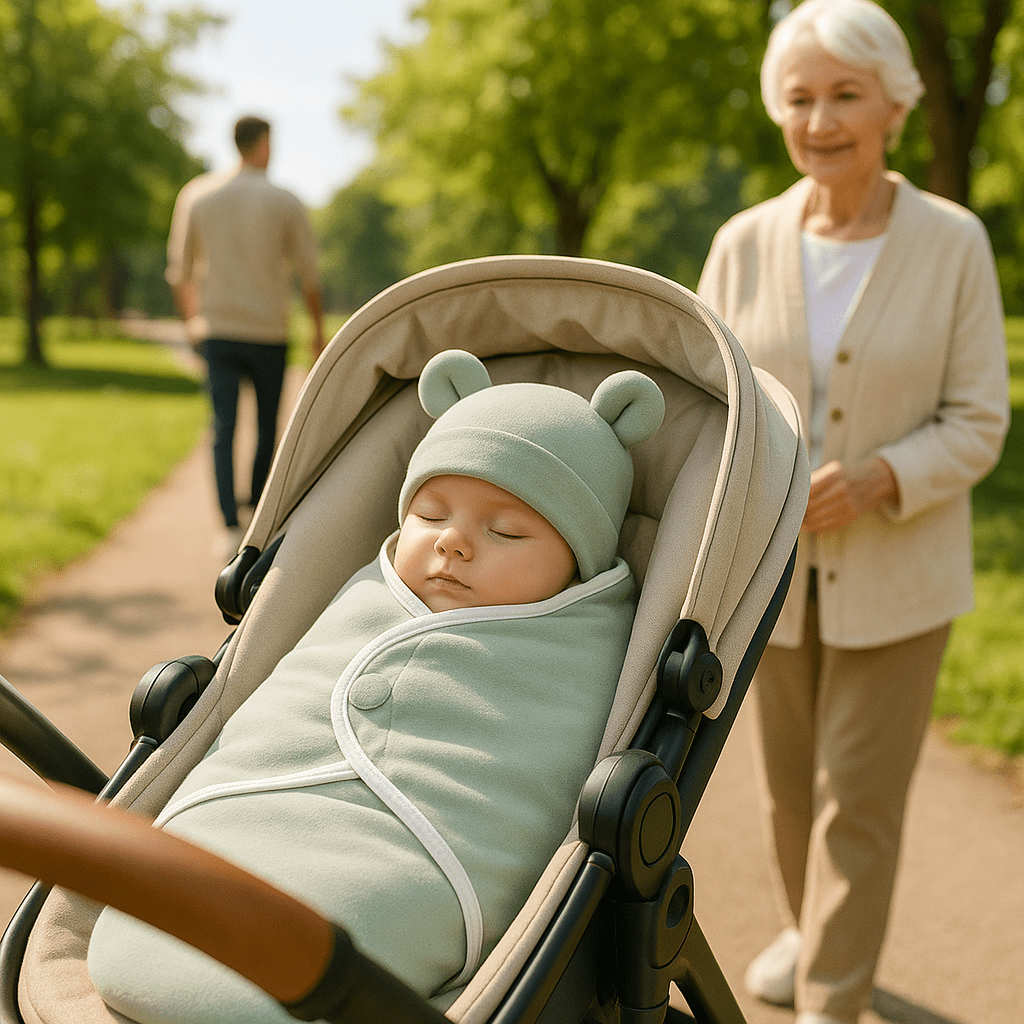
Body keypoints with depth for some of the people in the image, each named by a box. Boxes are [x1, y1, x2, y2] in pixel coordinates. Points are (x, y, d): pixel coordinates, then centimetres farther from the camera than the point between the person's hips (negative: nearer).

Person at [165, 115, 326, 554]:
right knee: (267, 427, 15)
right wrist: (318, 330, 12)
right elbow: (309, 275, -1)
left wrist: (191, 320, 24)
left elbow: (180, 270, 9)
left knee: (224, 429, 0)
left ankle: (232, 528, -11)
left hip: (217, 331, 1)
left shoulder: (196, 195, 3)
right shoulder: (285, 203, -4)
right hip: (269, 332, -1)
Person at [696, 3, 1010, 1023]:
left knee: (860, 796, 2)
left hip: (895, 570, -2)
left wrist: (876, 479, -25)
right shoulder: (744, 243, -3)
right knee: (788, 779, 17)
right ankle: (807, 928, 44)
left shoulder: (953, 242, -9)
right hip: (772, 566, 3)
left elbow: (977, 424, -8)